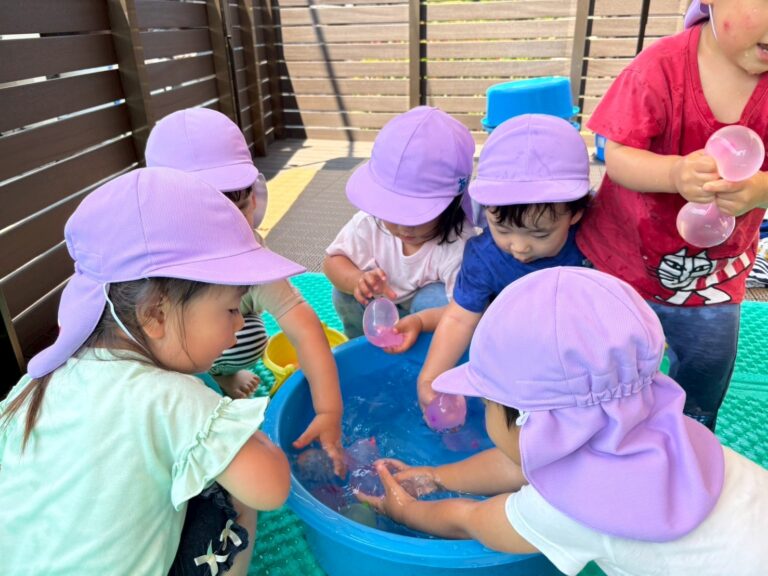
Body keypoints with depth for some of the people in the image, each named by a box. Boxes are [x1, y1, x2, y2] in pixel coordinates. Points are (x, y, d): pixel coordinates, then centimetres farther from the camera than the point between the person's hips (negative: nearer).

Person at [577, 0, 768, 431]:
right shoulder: (662, 65, -21)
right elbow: (617, 156, -23)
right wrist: (675, 173, -42)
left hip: (715, 274, 3)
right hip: (624, 257, -2)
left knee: (707, 372, 20)